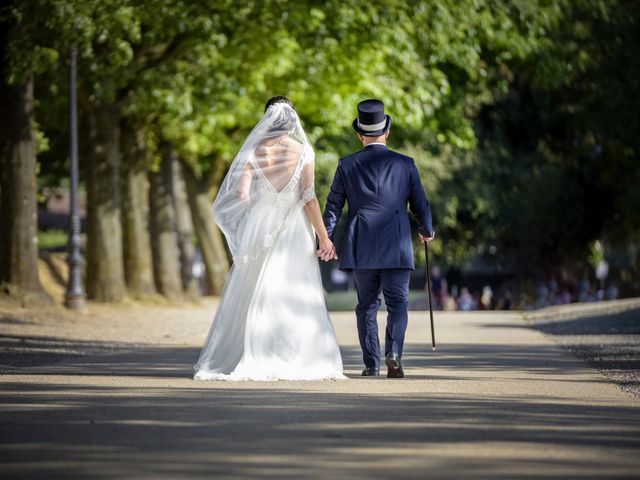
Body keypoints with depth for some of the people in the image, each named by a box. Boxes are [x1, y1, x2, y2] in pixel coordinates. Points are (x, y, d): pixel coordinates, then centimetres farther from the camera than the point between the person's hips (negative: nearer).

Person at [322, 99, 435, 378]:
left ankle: (371, 364, 10)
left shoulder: (346, 166, 1)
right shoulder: (405, 164, 0)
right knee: (397, 303, 3)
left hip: (361, 249, 1)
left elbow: (333, 207, 2)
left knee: (367, 305, 11)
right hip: (396, 248, -1)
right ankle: (393, 354, -18)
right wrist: (427, 231, 23)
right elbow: (420, 205, 5)